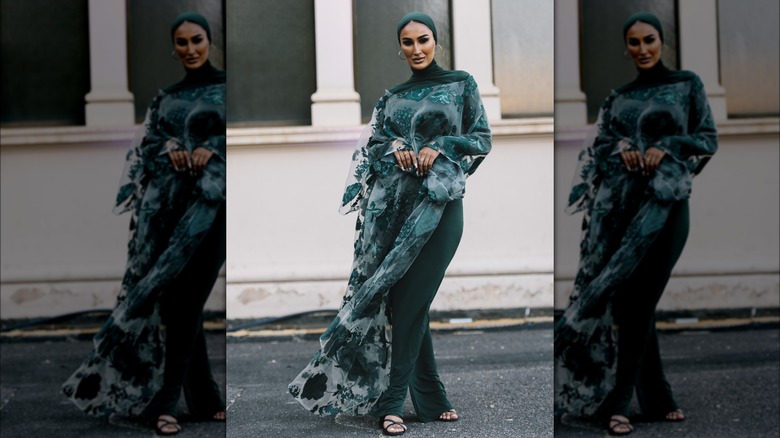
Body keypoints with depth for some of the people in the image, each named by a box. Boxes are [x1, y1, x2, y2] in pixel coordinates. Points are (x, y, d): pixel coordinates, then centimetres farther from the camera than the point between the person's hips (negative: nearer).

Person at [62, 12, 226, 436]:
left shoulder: (226, 87, 6)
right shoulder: (165, 96, 19)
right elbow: (148, 140, 9)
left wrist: (214, 149, -18)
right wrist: (169, 149, -12)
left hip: (207, 205, -4)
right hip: (166, 203, 4)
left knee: (183, 302, -8)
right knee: (172, 301, 1)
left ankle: (165, 402, 0)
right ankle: (203, 398, 10)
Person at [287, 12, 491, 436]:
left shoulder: (461, 84, 8)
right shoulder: (393, 96, 18)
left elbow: (482, 139, 4)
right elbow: (373, 142, 12)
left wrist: (441, 146, -11)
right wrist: (395, 147, -9)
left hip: (437, 205, -3)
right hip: (392, 203, 4)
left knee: (408, 301, -8)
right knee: (409, 301, 1)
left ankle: (391, 402, 0)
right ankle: (431, 399, 11)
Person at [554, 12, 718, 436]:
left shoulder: (687, 84, 8)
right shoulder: (619, 96, 18)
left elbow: (709, 138, 2)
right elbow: (600, 142, 11)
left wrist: (667, 147, -14)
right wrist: (621, 148, -10)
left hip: (663, 203, -4)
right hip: (619, 203, 4)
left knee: (637, 302, -8)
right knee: (628, 301, 1)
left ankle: (614, 402, -4)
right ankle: (654, 399, 12)